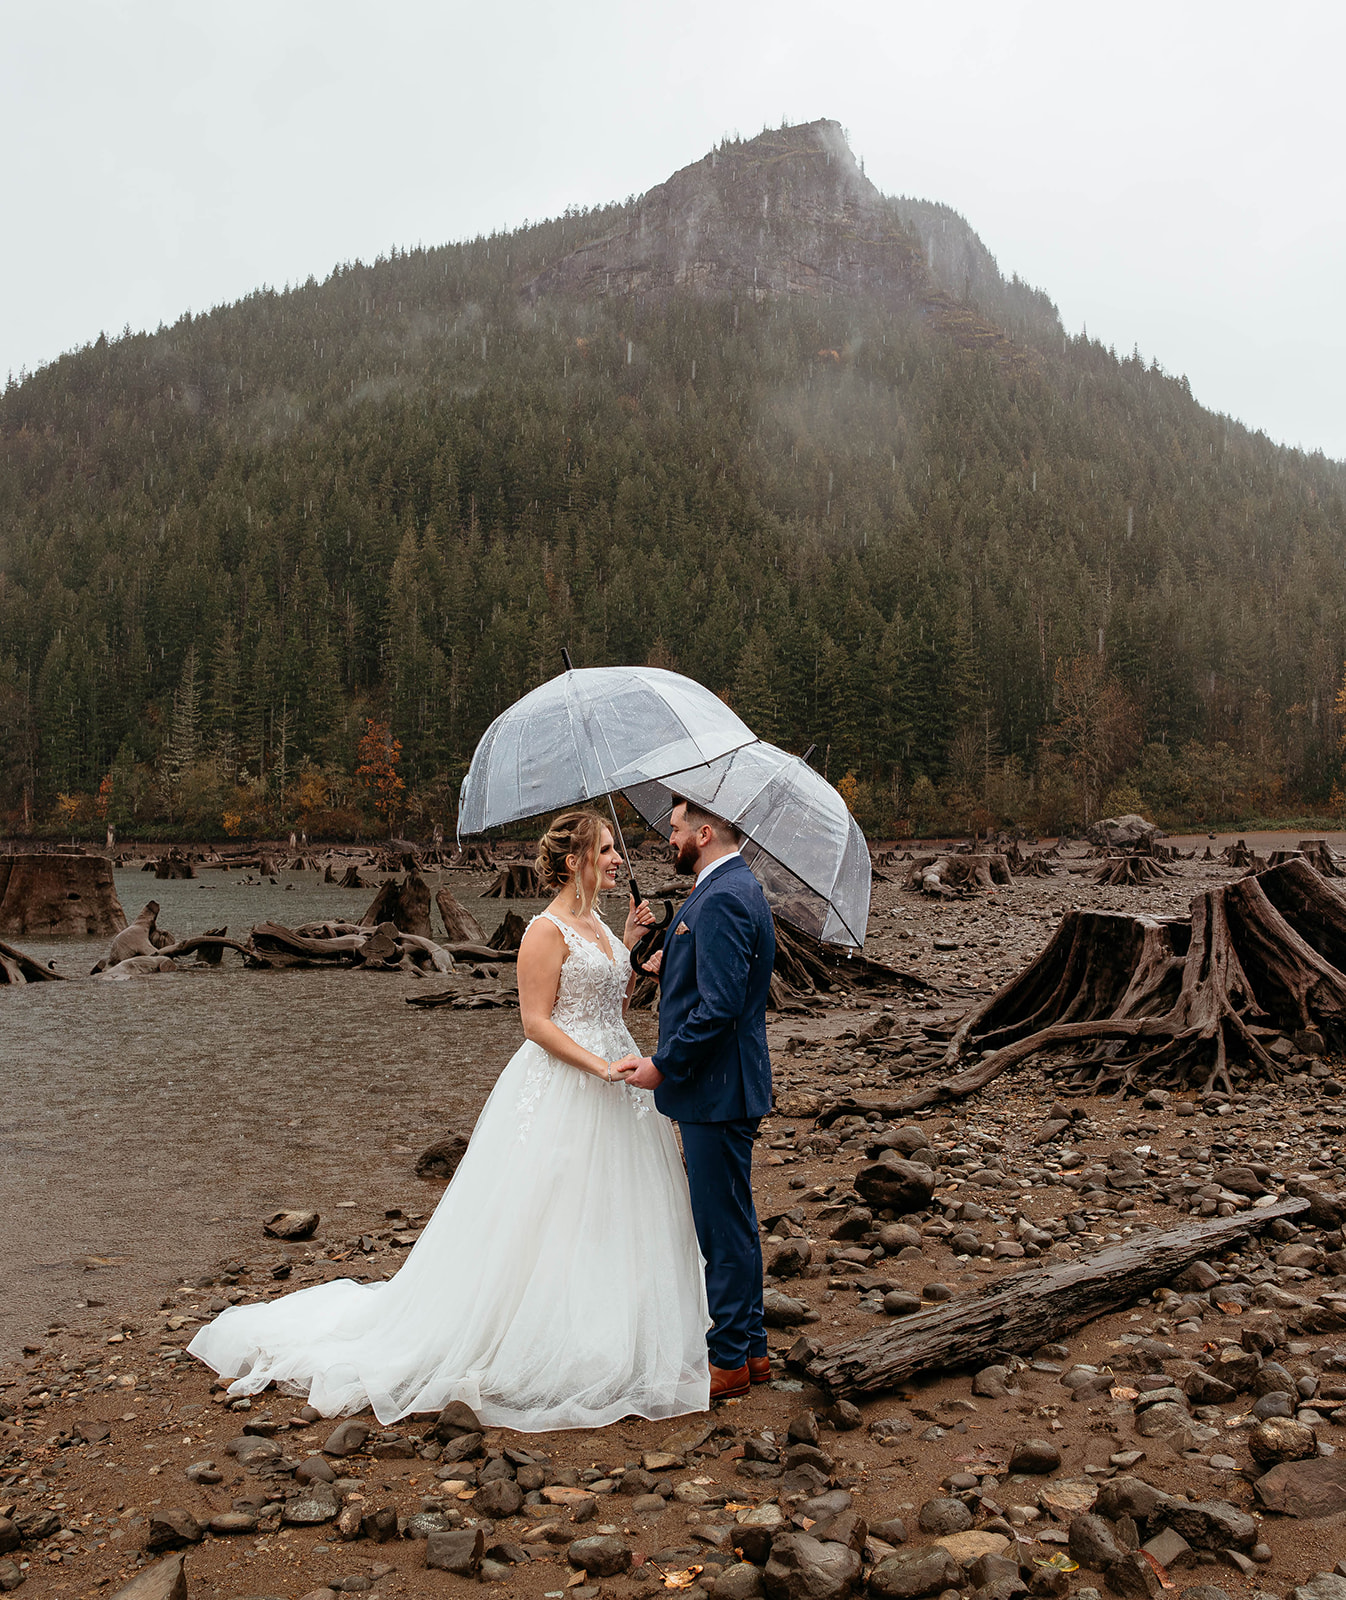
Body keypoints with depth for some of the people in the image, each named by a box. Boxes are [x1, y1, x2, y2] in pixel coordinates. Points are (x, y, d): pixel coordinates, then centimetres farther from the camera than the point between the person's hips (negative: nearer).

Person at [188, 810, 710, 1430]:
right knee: (547, 1217, -1)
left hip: (612, 1090, 9)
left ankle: (604, 1345, 27)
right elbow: (536, 1021, -17)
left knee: (605, 1216, 14)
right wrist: (598, 1065, -24)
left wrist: (629, 943, 7)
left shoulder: (596, 925, 12)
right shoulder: (546, 930, -14)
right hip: (562, 1089, -9)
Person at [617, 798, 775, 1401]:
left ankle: (728, 1361, 15)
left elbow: (720, 1006, -27)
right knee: (732, 1222, 19)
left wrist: (663, 1066, -19)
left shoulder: (721, 899, -21)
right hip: (721, 1085, 11)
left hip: (716, 1090, -11)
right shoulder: (737, 887, 13)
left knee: (724, 1227, 2)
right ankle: (750, 1348, 30)